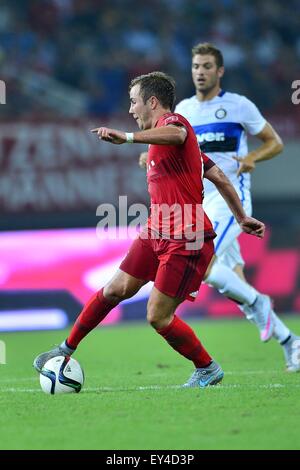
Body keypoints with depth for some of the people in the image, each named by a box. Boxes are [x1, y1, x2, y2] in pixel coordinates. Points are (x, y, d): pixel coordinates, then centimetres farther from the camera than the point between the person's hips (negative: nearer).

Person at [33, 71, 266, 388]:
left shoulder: (172, 121, -11)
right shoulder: (164, 133, 20)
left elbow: (177, 134, -41)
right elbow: (219, 178, 23)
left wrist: (129, 137, -54)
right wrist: (242, 218, 26)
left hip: (186, 242, -10)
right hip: (156, 233, 10)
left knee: (158, 317, -7)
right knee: (115, 290, 9)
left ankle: (208, 370, 12)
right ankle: (67, 349, 21)